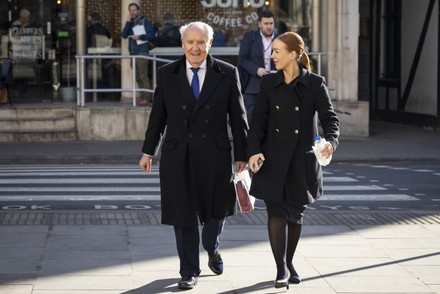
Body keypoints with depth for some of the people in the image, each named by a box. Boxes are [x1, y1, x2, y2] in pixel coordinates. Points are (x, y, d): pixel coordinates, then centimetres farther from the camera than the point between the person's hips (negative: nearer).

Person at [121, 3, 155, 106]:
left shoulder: (144, 21, 1)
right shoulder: (130, 23, 17)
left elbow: (152, 35, -6)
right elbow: (124, 35, 2)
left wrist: (140, 37, -15)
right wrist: (128, 22, -4)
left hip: (142, 51, -6)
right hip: (133, 52, 6)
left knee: (143, 76, -12)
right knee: (138, 77, 7)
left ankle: (146, 98, -14)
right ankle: (142, 96, 12)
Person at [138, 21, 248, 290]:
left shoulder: (227, 74, -1)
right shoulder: (167, 74, 2)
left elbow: (238, 117, 1)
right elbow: (158, 116, 8)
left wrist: (242, 156, -1)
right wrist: (148, 151, 10)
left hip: (215, 155, 0)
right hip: (178, 156, 0)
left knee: (216, 210, 14)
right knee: (183, 215, 3)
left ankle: (212, 250, 45)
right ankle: (189, 271, 17)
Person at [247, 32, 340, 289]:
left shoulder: (315, 84, -4)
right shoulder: (269, 83, 3)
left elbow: (329, 118, -8)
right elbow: (259, 121, 3)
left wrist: (331, 141, -28)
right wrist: (254, 150, -10)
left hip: (302, 160, -1)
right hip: (274, 160, 1)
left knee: (296, 214, 11)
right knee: (276, 213, -8)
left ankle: (289, 263, 29)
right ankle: (282, 269, -4)